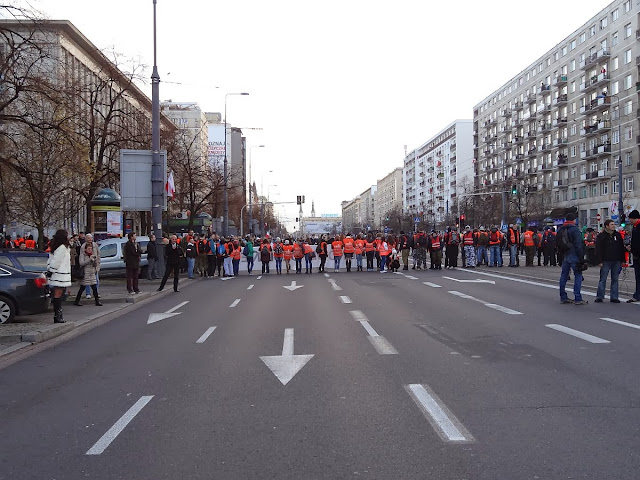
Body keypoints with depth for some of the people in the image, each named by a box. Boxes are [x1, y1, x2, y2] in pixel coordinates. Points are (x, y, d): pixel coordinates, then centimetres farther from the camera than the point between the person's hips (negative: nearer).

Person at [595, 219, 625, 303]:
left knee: (615, 280, 7)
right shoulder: (601, 236, -3)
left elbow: (622, 248, 14)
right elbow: (598, 250, -6)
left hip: (616, 262, 4)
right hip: (605, 261, -4)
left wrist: (622, 260, 9)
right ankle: (599, 297, 5)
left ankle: (614, 297, 12)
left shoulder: (618, 235, 10)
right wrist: (599, 261, -12)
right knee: (603, 280, -1)